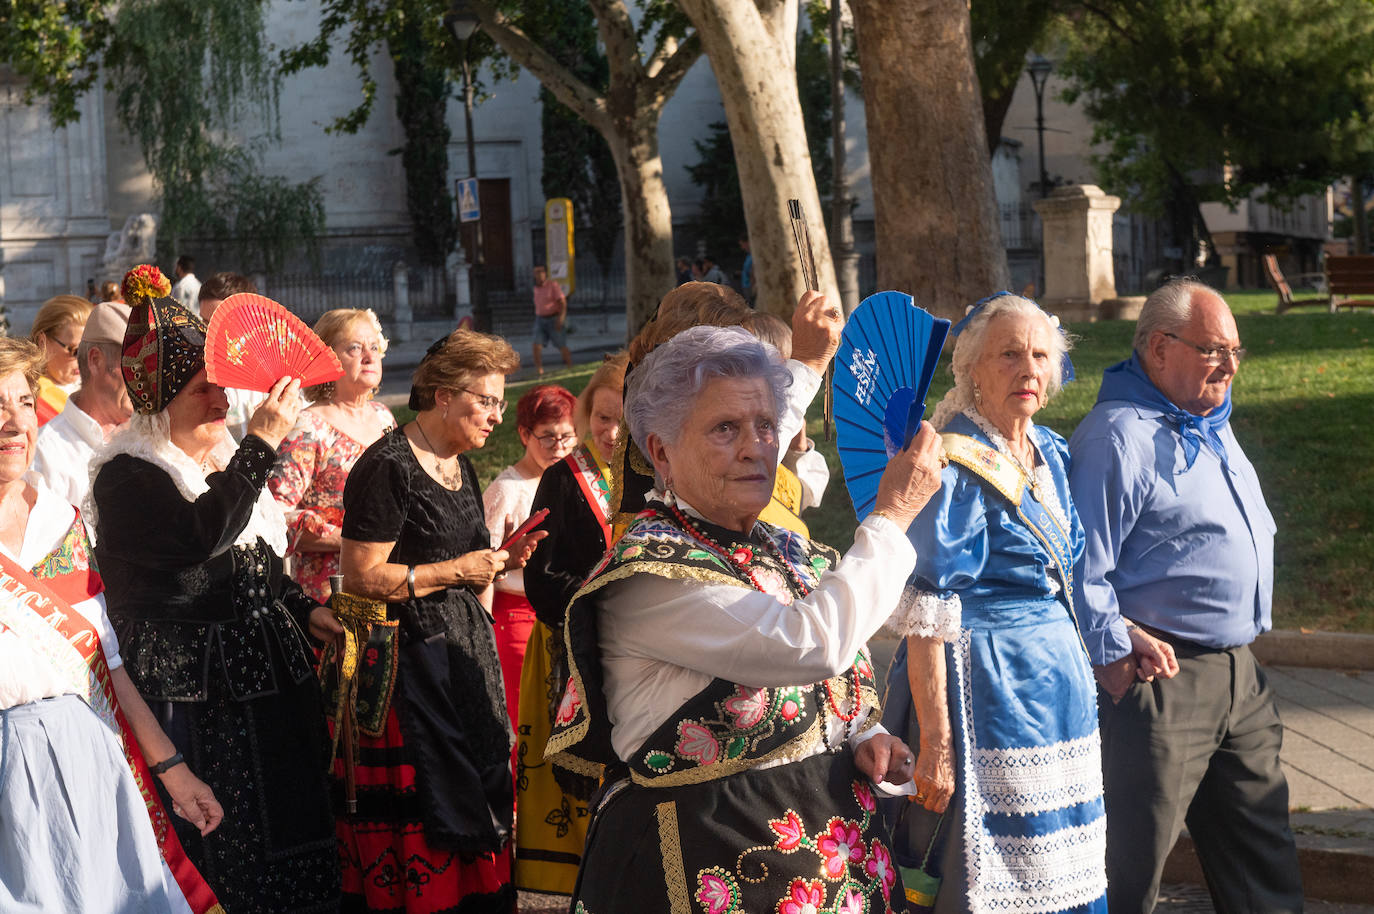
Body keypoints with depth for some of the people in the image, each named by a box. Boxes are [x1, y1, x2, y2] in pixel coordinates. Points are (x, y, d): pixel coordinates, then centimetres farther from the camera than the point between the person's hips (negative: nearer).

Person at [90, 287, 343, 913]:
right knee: (222, 844, -3)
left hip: (269, 671, 8)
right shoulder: (127, 478, -12)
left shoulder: (226, 460, 14)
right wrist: (263, 442, -29)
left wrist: (305, 610, 9)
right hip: (194, 691, -8)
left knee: (290, 824, 12)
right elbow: (202, 535, -31)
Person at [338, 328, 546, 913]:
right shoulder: (387, 467, -13)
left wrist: (498, 561, 5)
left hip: (465, 651, 9)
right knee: (419, 821, -6)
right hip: (407, 660, -9)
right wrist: (457, 570, -14)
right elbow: (362, 577, -19)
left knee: (472, 809, 8)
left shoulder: (460, 468, 15)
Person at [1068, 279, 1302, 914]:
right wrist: (1116, 654, -19)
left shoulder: (1212, 427, 15)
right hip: (1163, 678, -9)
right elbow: (1082, 570, -19)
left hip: (1240, 674, 9)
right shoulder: (1117, 436, -15)